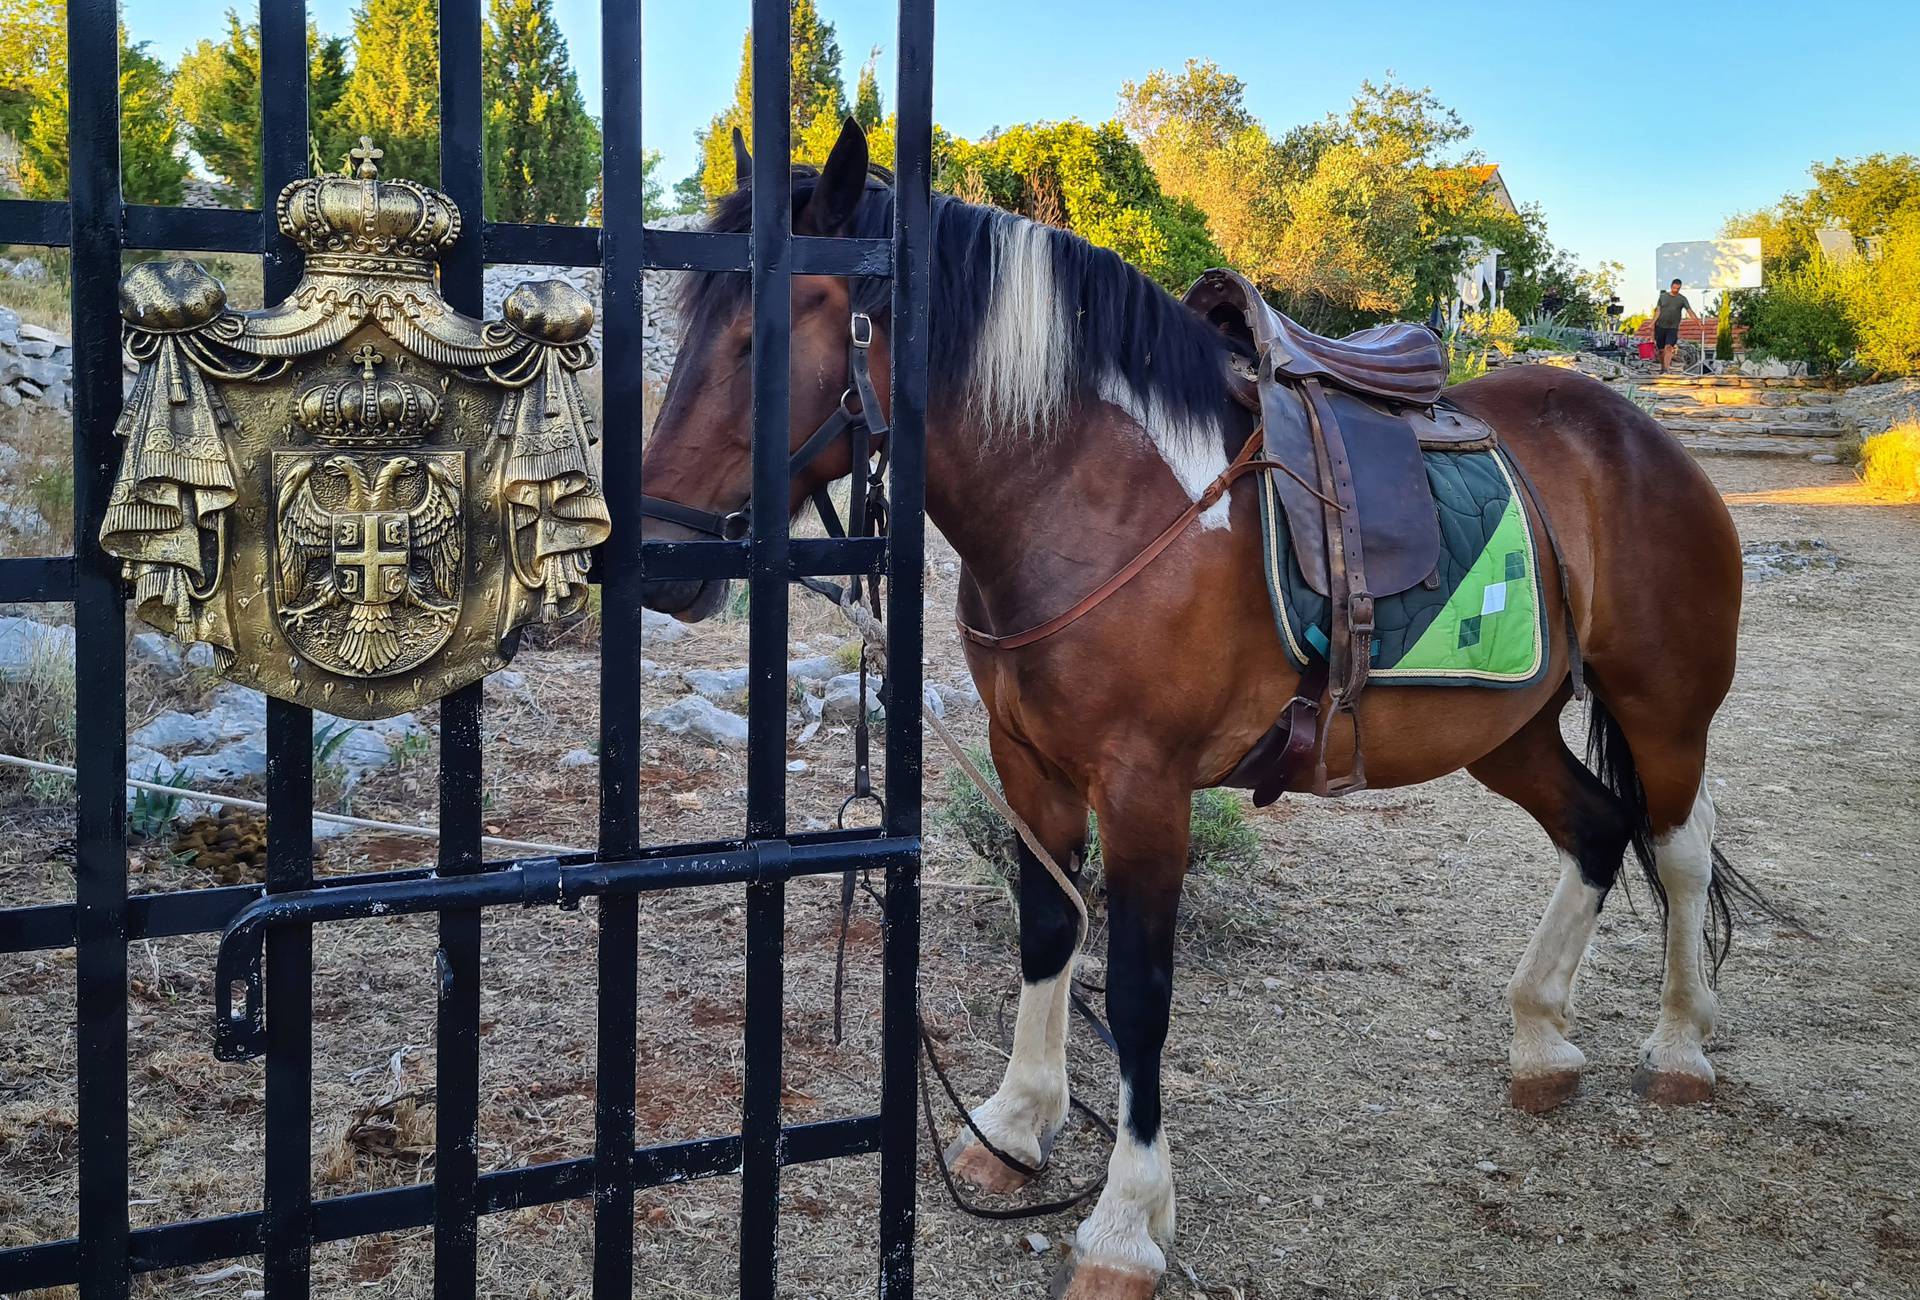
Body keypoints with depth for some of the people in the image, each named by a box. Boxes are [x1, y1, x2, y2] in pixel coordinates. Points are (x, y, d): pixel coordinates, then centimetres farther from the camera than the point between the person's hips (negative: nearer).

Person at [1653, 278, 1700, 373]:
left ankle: (1666, 369, -24)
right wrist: (1652, 324, -2)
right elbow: (1658, 311, 7)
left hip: (1673, 328, -2)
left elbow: (1690, 311, -4)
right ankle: (1662, 367, 26)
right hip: (1660, 326, 2)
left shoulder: (1682, 299, 2)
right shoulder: (1663, 296, 6)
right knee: (1661, 350, 6)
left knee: (1668, 347, -18)